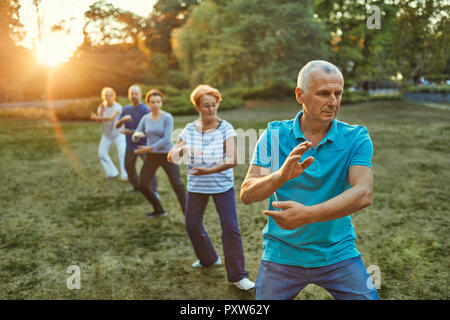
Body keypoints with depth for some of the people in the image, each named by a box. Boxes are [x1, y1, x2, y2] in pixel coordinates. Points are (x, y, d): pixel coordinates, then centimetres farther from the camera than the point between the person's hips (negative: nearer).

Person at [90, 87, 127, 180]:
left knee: (122, 153, -18)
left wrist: (97, 117, -36)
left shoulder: (118, 106, -18)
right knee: (102, 153, 0)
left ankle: (125, 175, -11)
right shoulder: (101, 107, -3)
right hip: (107, 134, 5)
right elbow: (100, 121, -15)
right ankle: (112, 173, 14)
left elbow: (111, 117, -33)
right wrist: (102, 110, -27)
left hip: (118, 133, -5)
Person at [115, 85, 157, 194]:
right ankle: (136, 187, 37)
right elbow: (117, 125, 3)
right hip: (130, 145, 6)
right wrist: (122, 120, -20)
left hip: (143, 145, -6)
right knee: (129, 167, 17)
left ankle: (154, 190, -5)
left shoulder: (146, 110, -12)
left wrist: (131, 132, -17)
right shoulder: (126, 109, 7)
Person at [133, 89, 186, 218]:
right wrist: (137, 135, -22)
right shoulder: (145, 118, 3)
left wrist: (149, 148, -24)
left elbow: (166, 139, -20)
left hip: (167, 155, -5)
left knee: (177, 185, -14)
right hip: (152, 157, 5)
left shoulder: (168, 117, -12)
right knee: (142, 186, 5)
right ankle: (159, 210, 24)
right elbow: (135, 137, 2)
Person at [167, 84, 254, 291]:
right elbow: (171, 158, -5)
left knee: (231, 229, -9)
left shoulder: (226, 128, -11)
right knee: (192, 226, 12)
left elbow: (232, 159, -22)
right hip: (196, 187, 4)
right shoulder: (189, 130, -2)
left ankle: (238, 276, 4)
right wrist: (182, 149, -27)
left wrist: (209, 170, -36)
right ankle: (208, 259, 39)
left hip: (222, 185, -3)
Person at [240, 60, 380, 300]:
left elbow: (363, 194, -22)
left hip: (338, 254, 0)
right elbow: (247, 195, -13)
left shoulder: (356, 138, -7)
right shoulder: (274, 135, -6)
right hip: (281, 255, 1)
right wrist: (281, 175, -33)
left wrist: (308, 214, -34)